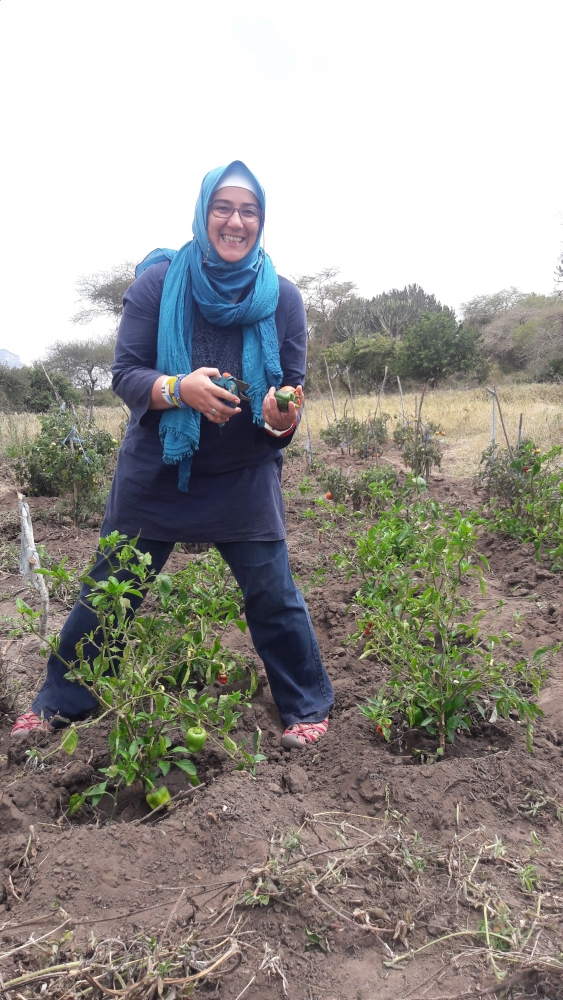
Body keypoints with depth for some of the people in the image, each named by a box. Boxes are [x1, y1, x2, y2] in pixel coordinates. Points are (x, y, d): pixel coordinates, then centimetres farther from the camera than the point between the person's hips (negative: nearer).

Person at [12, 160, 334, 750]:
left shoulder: (282, 298, -3)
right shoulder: (159, 281, -6)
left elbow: (292, 393, -3)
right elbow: (125, 374, -9)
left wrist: (280, 417, -27)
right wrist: (180, 388, -30)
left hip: (244, 478, 0)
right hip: (155, 472, 0)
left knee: (273, 595, -2)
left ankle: (307, 708, 21)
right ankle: (58, 704, 30)